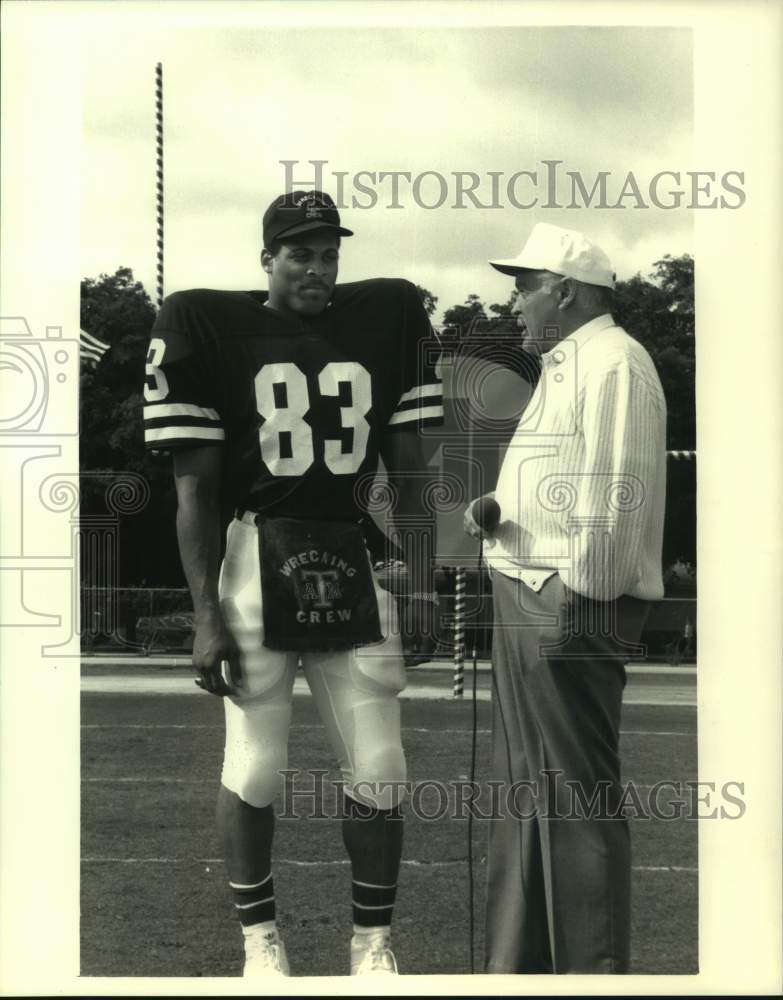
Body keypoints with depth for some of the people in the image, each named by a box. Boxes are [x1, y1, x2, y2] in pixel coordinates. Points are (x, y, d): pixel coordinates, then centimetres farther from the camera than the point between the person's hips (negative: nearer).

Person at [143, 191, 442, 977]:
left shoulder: (385, 319, 5)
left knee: (379, 771, 5)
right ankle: (259, 938, 20)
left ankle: (372, 943, 21)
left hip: (353, 571, 3)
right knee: (254, 769, 2)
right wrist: (206, 616, -7)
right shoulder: (209, 328, -4)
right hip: (257, 565, -3)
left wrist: (421, 586, 4)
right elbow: (195, 490, -3)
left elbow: (409, 471, 9)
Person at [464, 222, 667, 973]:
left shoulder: (613, 362, -10)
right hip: (530, 599, 10)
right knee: (526, 790, 14)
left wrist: (575, 601, -19)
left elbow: (613, 499, -18)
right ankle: (516, 964, 23)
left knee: (578, 796, -5)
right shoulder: (563, 367, 21)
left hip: (569, 605, -10)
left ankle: (592, 969, 2)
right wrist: (494, 514, 5)